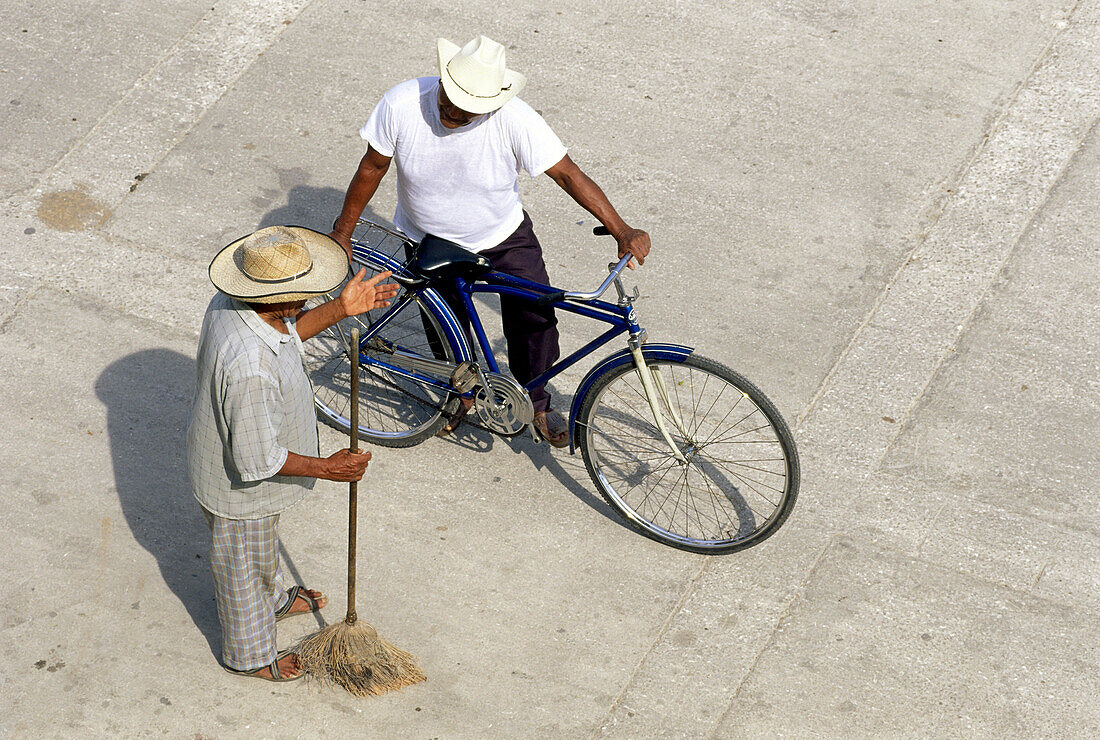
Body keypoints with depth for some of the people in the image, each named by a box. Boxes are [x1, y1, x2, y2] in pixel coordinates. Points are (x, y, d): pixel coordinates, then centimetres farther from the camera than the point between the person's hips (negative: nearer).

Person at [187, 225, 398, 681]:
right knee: (244, 565, 20)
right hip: (241, 488, -8)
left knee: (262, 548, 35)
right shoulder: (250, 369, -45)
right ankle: (249, 655, 47)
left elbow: (285, 332, 7)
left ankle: (273, 600, 64)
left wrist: (340, 309, -4)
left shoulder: (232, 302, -18)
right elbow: (256, 461, -33)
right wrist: (327, 468, -22)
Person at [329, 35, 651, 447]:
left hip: (503, 235, -1)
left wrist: (622, 232, -35)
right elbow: (372, 168, -11)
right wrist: (342, 231, -3)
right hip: (430, 242, 1)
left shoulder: (513, 118, -30)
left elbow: (567, 174, -28)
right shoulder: (402, 105, -26)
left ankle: (535, 403, 17)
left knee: (536, 317, -9)